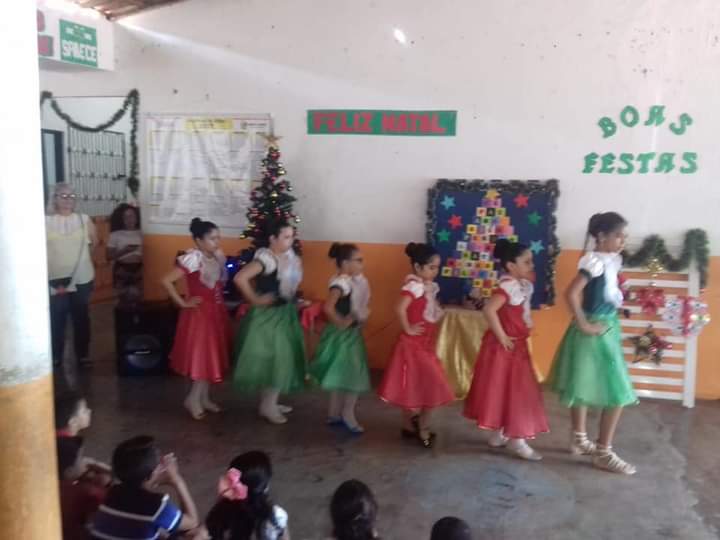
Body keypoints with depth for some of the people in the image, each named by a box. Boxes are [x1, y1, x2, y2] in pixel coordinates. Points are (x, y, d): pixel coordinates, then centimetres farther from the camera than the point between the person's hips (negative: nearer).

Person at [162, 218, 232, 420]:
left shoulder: (218, 256, 4)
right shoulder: (193, 258, -19)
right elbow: (166, 281, -22)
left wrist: (221, 304, 3)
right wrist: (183, 303, -16)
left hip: (217, 312, 7)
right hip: (199, 313, -7)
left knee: (212, 356, 14)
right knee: (201, 356, -1)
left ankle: (204, 398, 27)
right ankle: (193, 399, 15)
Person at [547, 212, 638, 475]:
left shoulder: (612, 260, 7)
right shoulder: (595, 261, -21)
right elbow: (571, 293, -29)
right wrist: (583, 325, -21)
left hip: (608, 329, 9)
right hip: (595, 332, -9)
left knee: (584, 387, 19)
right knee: (617, 394, -3)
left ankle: (580, 440, 32)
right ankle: (603, 453, 8)